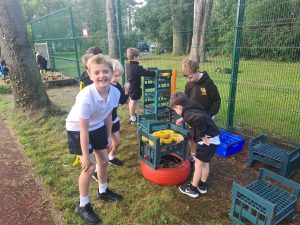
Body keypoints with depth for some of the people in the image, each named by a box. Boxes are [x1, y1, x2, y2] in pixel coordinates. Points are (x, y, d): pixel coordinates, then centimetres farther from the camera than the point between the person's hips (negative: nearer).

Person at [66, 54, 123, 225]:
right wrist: (86, 156, -22)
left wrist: (108, 136, 7)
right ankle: (83, 206, 19)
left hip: (97, 127, 6)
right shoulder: (86, 97, -37)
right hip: (77, 129, -6)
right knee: (89, 168, -5)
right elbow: (84, 129, -29)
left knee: (104, 161, 15)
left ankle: (103, 191, 43)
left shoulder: (115, 92, -20)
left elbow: (108, 115, -1)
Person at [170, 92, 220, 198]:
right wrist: (185, 137, 25)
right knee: (205, 163, 23)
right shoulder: (192, 110, 14)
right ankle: (202, 185, 40)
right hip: (214, 139, 10)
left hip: (207, 141, -10)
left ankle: (192, 189, 23)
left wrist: (201, 135, -26)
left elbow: (200, 119, -39)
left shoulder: (188, 113, -17)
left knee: (198, 164, 6)